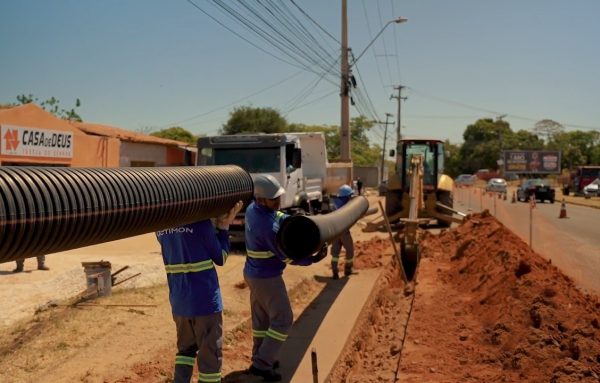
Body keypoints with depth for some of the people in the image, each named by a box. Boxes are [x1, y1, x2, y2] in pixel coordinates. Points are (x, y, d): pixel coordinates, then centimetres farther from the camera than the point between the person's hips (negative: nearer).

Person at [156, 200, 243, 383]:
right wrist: (224, 226, 3)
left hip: (178, 301, 6)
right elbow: (220, 258, -4)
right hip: (205, 299, -5)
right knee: (210, 355, 7)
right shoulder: (200, 219, -13)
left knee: (186, 348, 24)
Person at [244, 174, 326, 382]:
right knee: (282, 320, 3)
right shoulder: (268, 227, -30)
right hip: (267, 278, -9)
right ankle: (262, 364, 6)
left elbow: (278, 216, 10)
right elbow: (288, 256, -22)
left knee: (261, 317, 19)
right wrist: (314, 259, -12)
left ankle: (260, 358, 31)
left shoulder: (252, 208, -4)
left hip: (253, 273, 9)